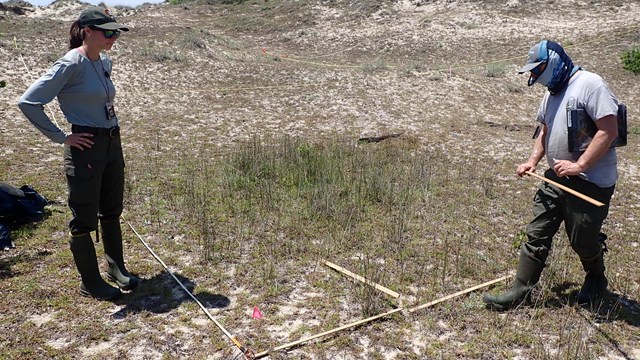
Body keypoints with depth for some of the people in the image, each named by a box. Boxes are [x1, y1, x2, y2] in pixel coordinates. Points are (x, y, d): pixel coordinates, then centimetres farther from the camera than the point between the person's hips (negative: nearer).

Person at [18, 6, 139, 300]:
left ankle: (117, 269, 35)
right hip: (86, 148, -8)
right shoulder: (71, 64, -16)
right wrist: (62, 137, -15)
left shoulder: (104, 62, 8)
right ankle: (91, 284, 20)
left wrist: (110, 129, 14)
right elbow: (28, 102, -18)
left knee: (112, 212, 18)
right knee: (85, 219, 6)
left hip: (112, 144, 8)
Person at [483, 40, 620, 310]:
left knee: (583, 239, 7)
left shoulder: (589, 84, -15)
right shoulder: (552, 93, 14)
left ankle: (596, 281, 37)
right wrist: (533, 160, 9)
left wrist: (579, 165, -23)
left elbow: (609, 130, -21)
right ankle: (520, 292, 10)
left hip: (591, 182, -8)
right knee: (537, 235, 4)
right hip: (556, 177, 8)